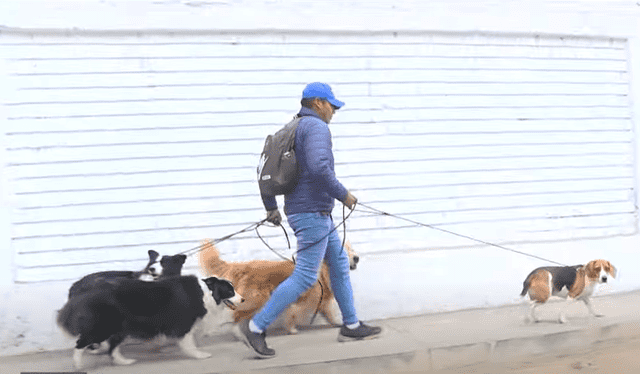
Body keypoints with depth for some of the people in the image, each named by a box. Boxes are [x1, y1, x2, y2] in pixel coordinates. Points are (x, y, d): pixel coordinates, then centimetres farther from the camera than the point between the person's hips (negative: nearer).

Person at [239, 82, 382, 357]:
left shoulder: (291, 130, 17)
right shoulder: (316, 127, -13)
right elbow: (319, 168, -30)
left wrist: (271, 207, 22)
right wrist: (343, 194, -17)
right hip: (312, 213, -11)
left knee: (339, 263, 16)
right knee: (304, 277, -7)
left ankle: (351, 325, 24)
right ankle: (255, 327, -4)